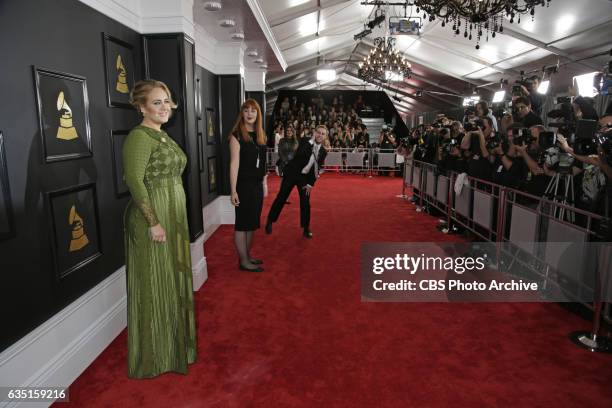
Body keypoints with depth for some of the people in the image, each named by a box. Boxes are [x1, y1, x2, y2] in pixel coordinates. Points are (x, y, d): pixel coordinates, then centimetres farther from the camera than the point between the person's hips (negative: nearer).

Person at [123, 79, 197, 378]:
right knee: (154, 283, 3)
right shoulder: (139, 136, -15)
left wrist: (171, 219, 18)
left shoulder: (162, 135, 13)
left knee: (171, 278, 18)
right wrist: (154, 222, -24)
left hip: (173, 216, 9)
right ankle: (153, 354, 20)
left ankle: (170, 341, 36)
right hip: (152, 218, -9)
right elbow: (134, 180, -22)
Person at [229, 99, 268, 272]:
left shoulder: (260, 135, 11)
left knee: (252, 222, 14)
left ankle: (248, 256, 26)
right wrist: (233, 191, -17)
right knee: (242, 223, 1)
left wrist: (265, 183, 12)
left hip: (257, 185, 7)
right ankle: (243, 261, 10)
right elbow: (234, 164, -14)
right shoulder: (237, 135, -9)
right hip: (243, 185, -7)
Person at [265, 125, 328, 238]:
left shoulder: (323, 151, -4)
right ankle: (270, 221, 22)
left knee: (305, 202, 1)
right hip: (292, 173, -3)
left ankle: (306, 228, 14)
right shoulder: (304, 142, -15)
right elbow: (297, 160, -21)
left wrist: (310, 184, -3)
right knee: (281, 198, 4)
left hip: (306, 176, 3)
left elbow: (317, 169, 1)